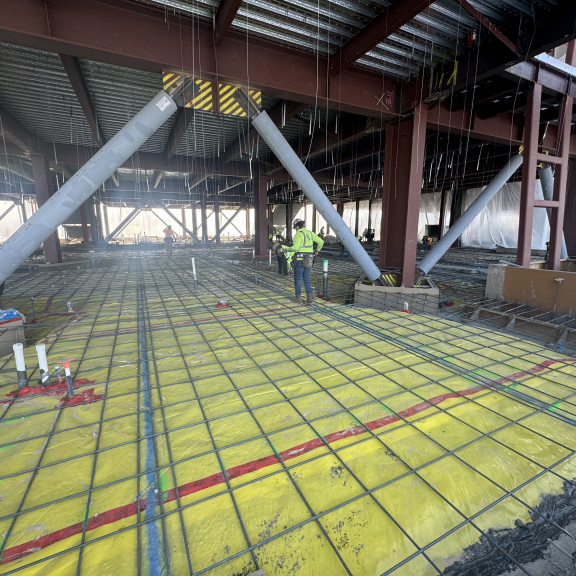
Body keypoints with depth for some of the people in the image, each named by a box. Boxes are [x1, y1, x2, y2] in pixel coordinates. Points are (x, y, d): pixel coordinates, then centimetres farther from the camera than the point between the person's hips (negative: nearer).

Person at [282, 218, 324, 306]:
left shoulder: (298, 234, -12)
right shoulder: (310, 233, 11)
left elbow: (295, 247, -24)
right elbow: (321, 242, 16)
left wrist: (287, 249, -6)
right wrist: (317, 250, 32)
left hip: (300, 260, -6)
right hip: (308, 260, 6)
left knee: (297, 279, 9)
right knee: (306, 280, 11)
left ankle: (298, 298, 17)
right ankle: (310, 299, 1)